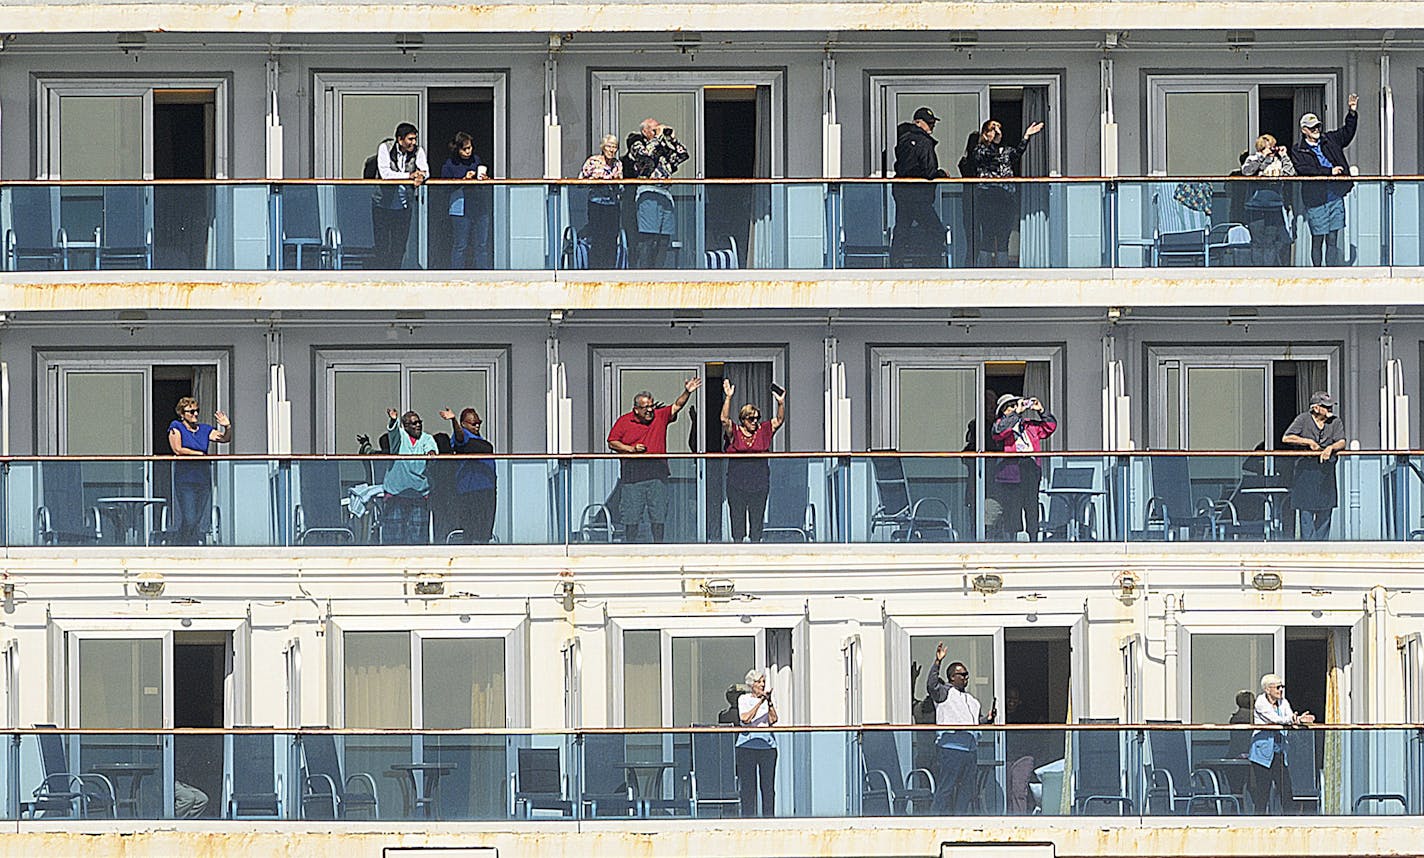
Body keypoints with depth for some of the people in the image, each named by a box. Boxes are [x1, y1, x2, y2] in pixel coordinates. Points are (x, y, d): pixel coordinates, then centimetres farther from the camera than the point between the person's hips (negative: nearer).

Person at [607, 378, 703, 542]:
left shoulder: (660, 416, 8)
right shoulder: (624, 421, 3)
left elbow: (677, 406, 1)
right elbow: (612, 442, 5)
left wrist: (687, 393, -16)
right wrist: (631, 449, -8)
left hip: (657, 472, 2)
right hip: (633, 473, -2)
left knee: (659, 513, 4)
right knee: (631, 515, 1)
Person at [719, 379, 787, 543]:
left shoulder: (763, 431, 8)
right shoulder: (734, 432, 1)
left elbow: (779, 420, 4)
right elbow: (725, 419, -11)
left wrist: (781, 403, -13)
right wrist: (728, 398, -22)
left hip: (759, 483, 2)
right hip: (737, 483, -2)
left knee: (757, 518, 4)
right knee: (737, 516, 0)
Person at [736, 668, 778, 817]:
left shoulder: (768, 699, 13)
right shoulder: (743, 699, 7)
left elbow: (773, 720, 0)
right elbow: (745, 718, -10)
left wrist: (769, 702, -12)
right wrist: (760, 702, -13)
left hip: (767, 745, 2)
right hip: (747, 745, -2)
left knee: (768, 786, -2)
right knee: (748, 786, -4)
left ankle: (769, 816, 1)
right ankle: (748, 817, -1)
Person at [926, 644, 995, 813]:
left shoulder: (970, 699, 25)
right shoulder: (945, 692, 1)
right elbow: (931, 686, -19)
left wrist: (987, 719, 10)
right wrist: (937, 662, -23)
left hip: (971, 748, 8)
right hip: (952, 747, -8)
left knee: (968, 788, 9)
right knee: (946, 787, -7)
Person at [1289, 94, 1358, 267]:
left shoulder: (1329, 140, 14)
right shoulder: (1297, 151, 0)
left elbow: (1347, 132, 19)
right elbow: (1303, 170, -13)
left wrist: (1352, 113, 4)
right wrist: (1329, 172, -16)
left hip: (1335, 196, 4)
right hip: (1315, 199, -4)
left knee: (1332, 240, 5)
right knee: (1317, 240, 0)